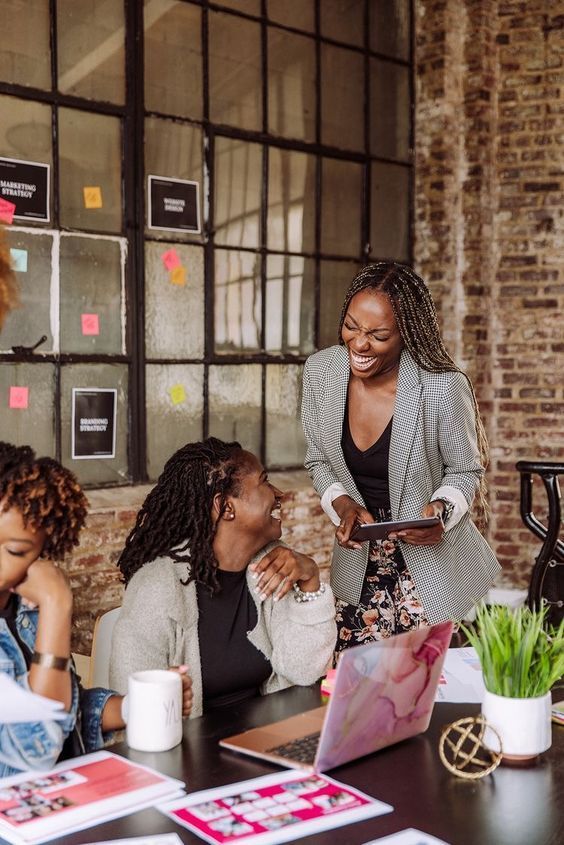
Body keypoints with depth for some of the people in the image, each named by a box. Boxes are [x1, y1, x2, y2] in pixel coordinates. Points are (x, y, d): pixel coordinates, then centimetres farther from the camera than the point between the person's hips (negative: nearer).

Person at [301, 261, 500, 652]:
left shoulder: (444, 387, -19)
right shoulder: (320, 371, -7)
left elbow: (465, 471, -4)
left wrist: (441, 510, -24)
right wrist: (342, 505, -13)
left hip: (434, 565, -3)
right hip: (358, 563, 3)